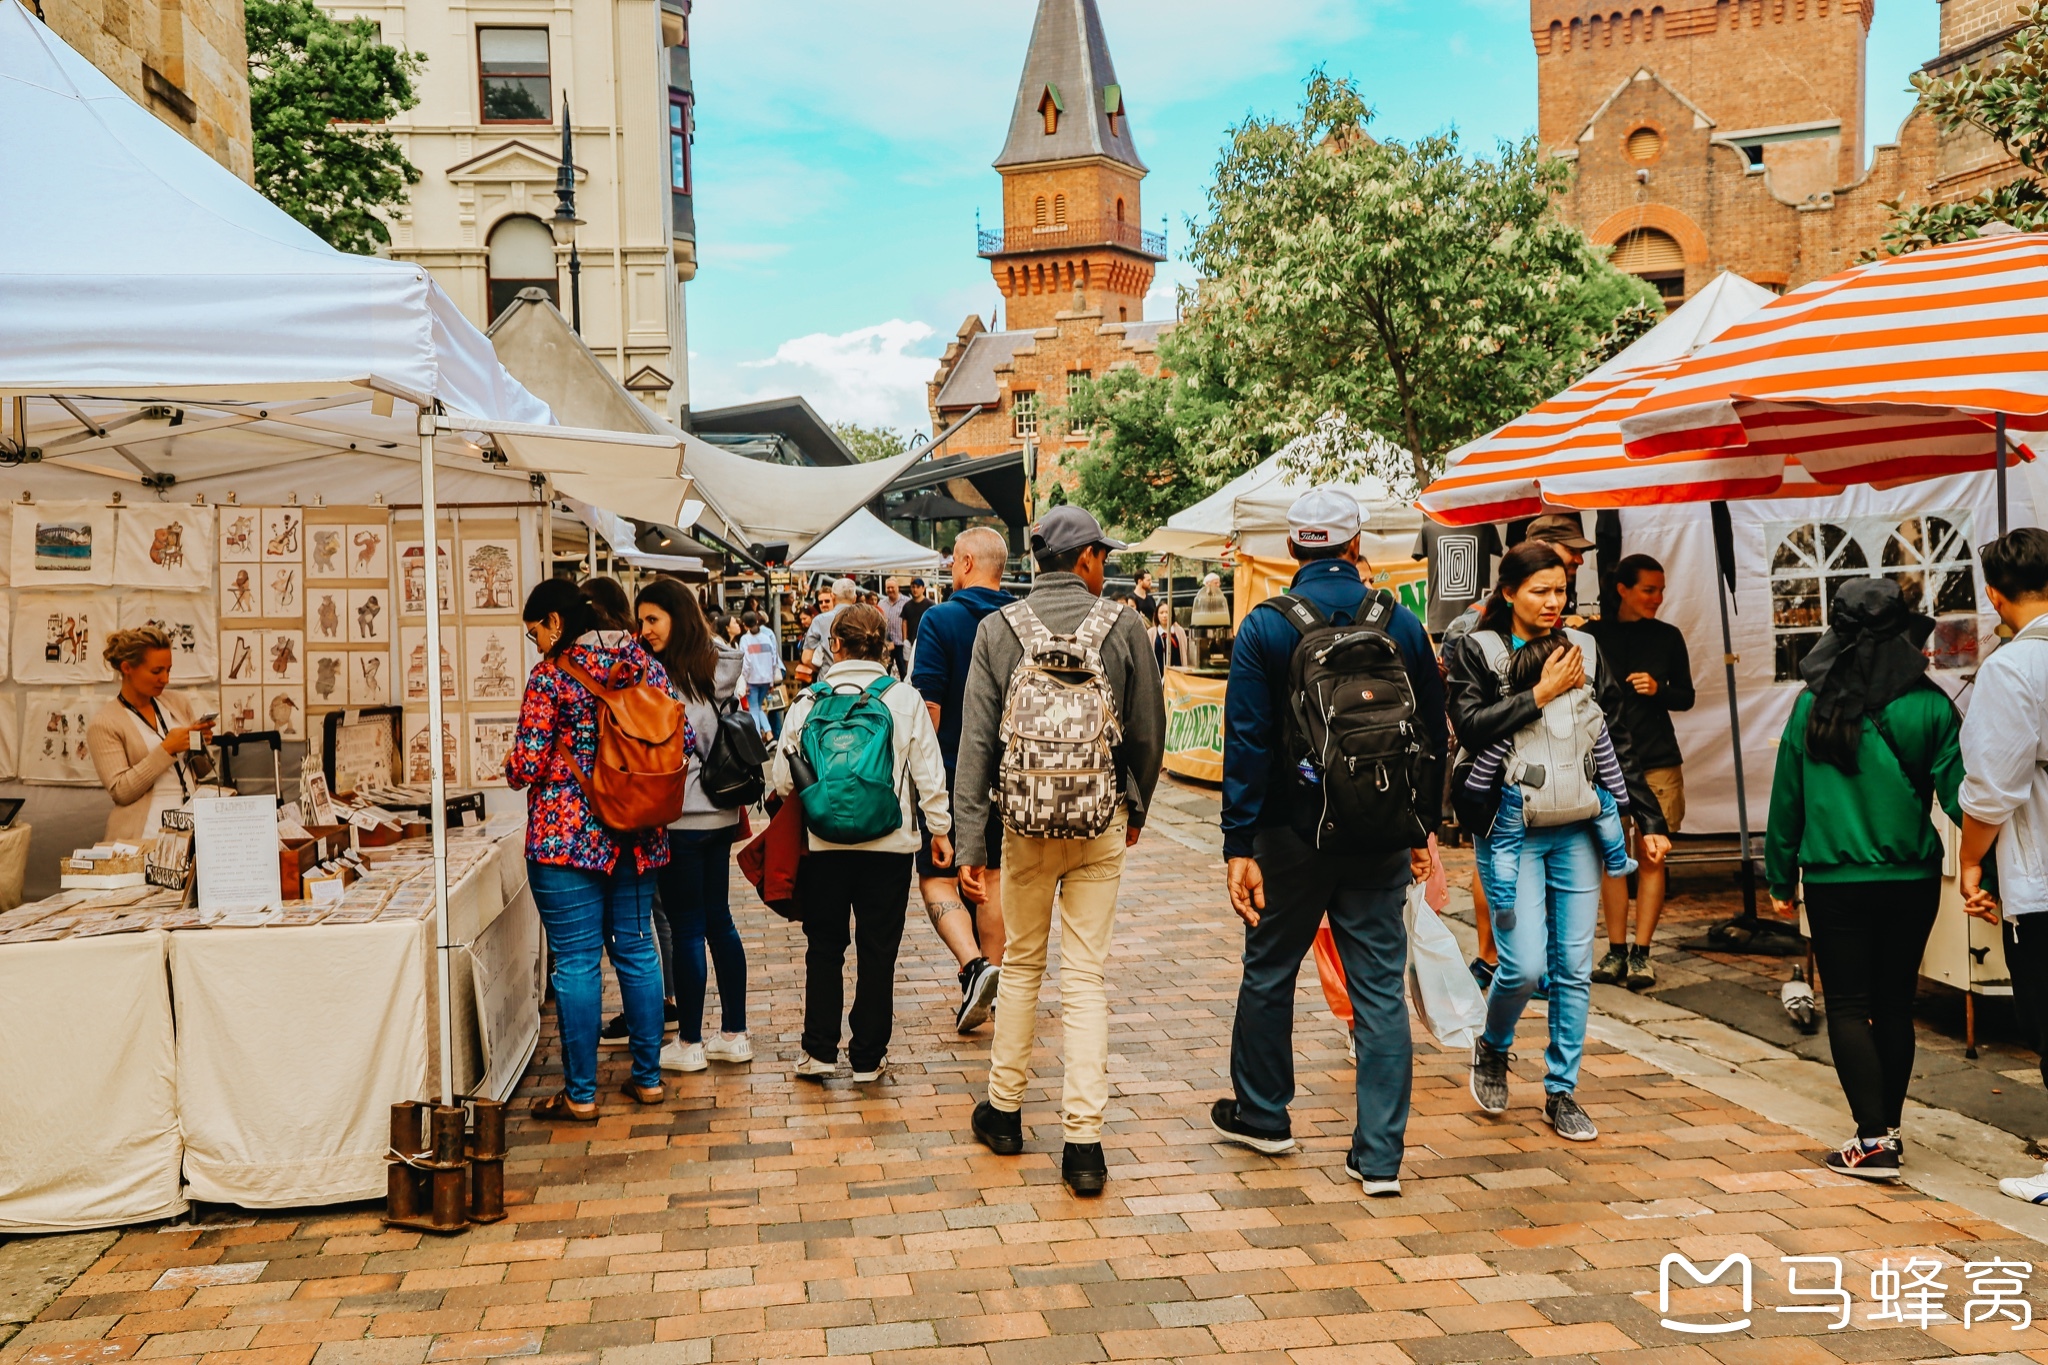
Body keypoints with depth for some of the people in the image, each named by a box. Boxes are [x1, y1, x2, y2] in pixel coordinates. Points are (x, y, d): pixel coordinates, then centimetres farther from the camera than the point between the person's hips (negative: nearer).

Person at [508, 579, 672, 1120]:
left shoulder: (552, 675, -11)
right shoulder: (645, 665, 6)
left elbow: (527, 766, -12)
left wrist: (512, 768, 10)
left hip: (567, 836, -6)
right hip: (636, 835, 6)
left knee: (576, 962, 0)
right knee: (637, 950, 14)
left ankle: (580, 1095, 7)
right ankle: (647, 1077, 22)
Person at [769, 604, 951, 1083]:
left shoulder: (809, 701, -3)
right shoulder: (906, 698, -3)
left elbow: (781, 778, 1)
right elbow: (929, 772, 0)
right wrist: (939, 830, 11)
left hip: (824, 844, 0)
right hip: (889, 844, 0)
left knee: (824, 948, 14)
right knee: (877, 952, 8)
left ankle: (820, 1050, 15)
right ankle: (868, 1057, 14)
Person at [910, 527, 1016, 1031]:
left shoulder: (940, 619, -12)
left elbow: (929, 704, -15)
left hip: (951, 772, -5)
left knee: (938, 876, 4)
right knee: (992, 875, 15)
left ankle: (974, 966, -16)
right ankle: (993, 980, 20)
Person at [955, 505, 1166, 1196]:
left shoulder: (999, 627, -3)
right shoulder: (1123, 626, -5)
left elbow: (977, 740, -5)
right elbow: (1148, 731, 2)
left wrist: (970, 842, -3)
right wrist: (1136, 808, 18)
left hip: (1026, 822, 1)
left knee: (1021, 964, 18)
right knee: (1085, 977, 3)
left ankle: (1004, 1110, 28)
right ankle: (1083, 1140, 2)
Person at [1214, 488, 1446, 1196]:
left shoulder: (1265, 627, -7)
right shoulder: (1403, 626, 1)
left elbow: (1247, 741, -11)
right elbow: (1433, 735, 7)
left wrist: (1238, 846, -10)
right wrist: (1424, 829, 17)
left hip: (1292, 833, -2)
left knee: (1269, 973, 17)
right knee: (1381, 990, 6)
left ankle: (1262, 1115, 32)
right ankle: (1380, 1155, 7)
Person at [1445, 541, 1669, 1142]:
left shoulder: (1583, 650, 11)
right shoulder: (1475, 651, 0)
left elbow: (1617, 742, 13)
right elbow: (1470, 726, -15)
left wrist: (1648, 818, 11)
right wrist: (1542, 693, -15)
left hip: (1576, 831, 4)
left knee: (1574, 967, 5)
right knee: (1524, 964, -10)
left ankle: (1561, 1092, 19)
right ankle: (1492, 1049, 21)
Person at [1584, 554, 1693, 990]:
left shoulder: (1669, 636, 6)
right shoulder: (1592, 635, 1)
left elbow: (1686, 696, 11)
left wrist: (1658, 689, -7)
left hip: (1658, 761, 1)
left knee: (1652, 857, -1)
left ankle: (1641, 953, 3)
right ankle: (1616, 950, 10)